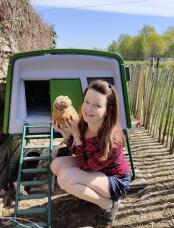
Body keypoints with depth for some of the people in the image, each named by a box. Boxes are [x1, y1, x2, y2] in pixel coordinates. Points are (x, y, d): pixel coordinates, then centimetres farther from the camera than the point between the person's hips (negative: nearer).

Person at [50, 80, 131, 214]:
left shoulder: (111, 139, -36)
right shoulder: (83, 123, -17)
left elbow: (86, 166, -23)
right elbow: (76, 151, -1)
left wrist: (76, 135, -27)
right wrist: (65, 133, -18)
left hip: (116, 181, -7)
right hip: (93, 169, 7)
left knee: (65, 178, -25)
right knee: (57, 164, -6)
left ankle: (106, 203, -5)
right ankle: (92, 191, 6)